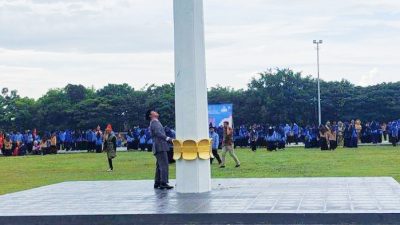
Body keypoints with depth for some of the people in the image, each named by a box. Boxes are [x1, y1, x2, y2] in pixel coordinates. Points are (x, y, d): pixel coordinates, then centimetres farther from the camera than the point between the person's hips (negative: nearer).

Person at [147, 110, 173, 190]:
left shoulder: (156, 122, 24)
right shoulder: (154, 123, -7)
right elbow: (158, 133, -22)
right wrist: (168, 138, -29)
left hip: (159, 147, 11)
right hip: (160, 147, -11)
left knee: (159, 166, 13)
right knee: (164, 165, -13)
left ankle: (157, 183, 16)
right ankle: (164, 183, -17)